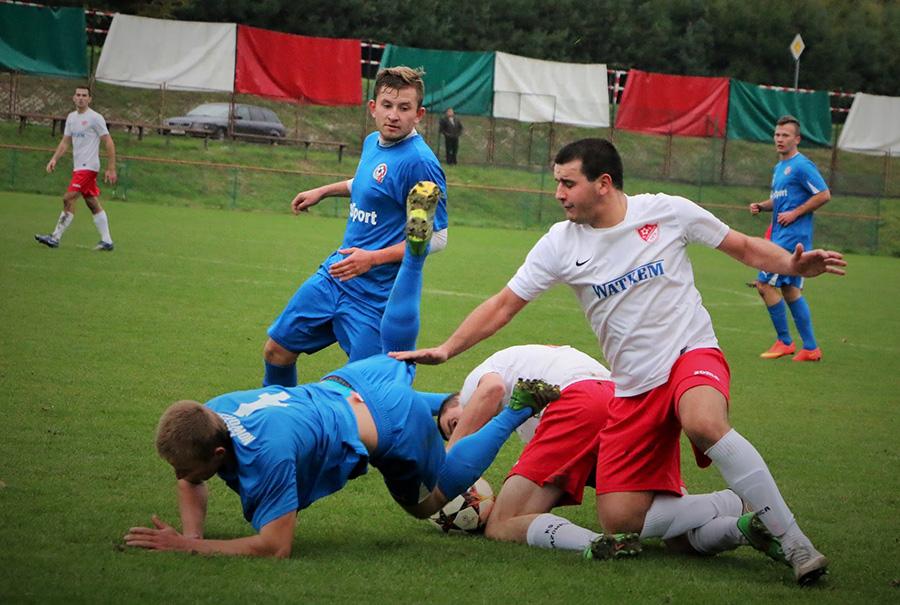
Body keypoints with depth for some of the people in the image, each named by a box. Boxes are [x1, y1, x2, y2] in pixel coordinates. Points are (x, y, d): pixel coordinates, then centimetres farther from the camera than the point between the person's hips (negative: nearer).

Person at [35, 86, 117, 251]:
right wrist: (54, 159, 2)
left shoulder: (95, 118, -10)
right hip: (79, 167, 8)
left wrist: (111, 169, -12)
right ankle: (107, 241, 11)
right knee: (93, 204, 9)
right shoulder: (71, 117, 13)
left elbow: (109, 143, -9)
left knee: (68, 199, -13)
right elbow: (65, 142, 17)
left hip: (88, 166, -8)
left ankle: (55, 238, -11)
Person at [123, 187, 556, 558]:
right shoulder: (207, 415, -21)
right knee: (394, 353, 40)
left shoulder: (268, 451, -44)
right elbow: (190, 483, -1)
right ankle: (416, 242, 44)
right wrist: (192, 532, -21)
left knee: (429, 503, 24)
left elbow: (275, 545, -39)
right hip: (352, 382, 6)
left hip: (397, 425, -6)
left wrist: (187, 546, -40)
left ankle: (517, 409, 21)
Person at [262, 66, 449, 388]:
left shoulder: (419, 162, -20)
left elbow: (436, 238, -20)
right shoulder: (372, 143, 6)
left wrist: (372, 259, -22)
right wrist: (322, 191, 31)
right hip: (334, 274, 8)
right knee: (277, 351, 15)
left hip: (375, 295, -8)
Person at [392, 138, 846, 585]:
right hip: (633, 389, 4)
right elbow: (503, 306, 6)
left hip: (691, 352, -4)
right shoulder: (560, 244, 0)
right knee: (619, 519, -11)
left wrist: (793, 265, -12)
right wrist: (445, 350, -2)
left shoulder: (667, 212, -4)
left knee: (704, 424, -40)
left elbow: (744, 247, 6)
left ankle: (793, 541, -28)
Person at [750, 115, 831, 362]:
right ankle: (810, 348, 13)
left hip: (793, 236, -10)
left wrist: (794, 214, -16)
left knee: (765, 284, -10)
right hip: (781, 236, 10)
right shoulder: (779, 168, 18)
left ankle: (784, 341, -2)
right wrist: (761, 206, 8)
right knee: (790, 290, 10)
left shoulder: (802, 165, -11)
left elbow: (824, 195, -16)